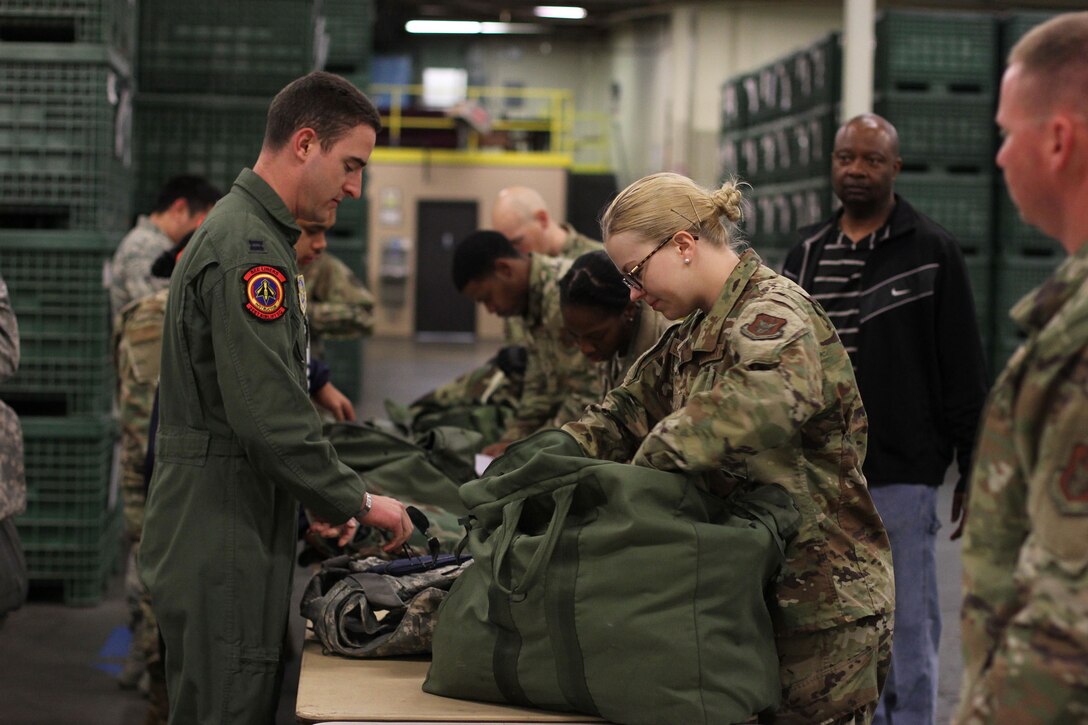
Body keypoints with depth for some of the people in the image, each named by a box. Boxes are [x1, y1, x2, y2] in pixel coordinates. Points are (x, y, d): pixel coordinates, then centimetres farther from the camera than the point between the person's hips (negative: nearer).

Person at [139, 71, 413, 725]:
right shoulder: (248, 248, -17)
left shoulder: (254, 235, 18)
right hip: (221, 536, -10)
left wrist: (325, 497, 19)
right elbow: (268, 414, -24)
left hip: (239, 526, 10)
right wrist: (354, 501, -12)